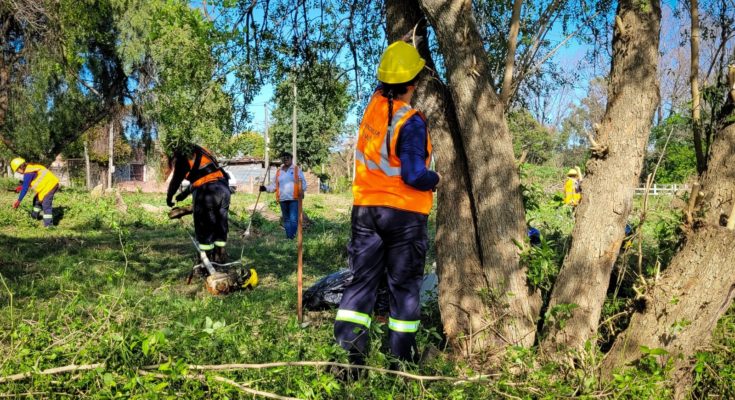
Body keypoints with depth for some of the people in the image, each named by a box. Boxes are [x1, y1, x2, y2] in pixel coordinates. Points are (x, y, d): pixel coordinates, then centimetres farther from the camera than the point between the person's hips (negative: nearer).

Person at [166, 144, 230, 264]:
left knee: (204, 227, 6)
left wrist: (169, 198, 24)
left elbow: (176, 180, 9)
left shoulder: (182, 157, 8)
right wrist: (184, 194, 45)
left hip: (207, 191, -7)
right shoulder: (199, 153, 29)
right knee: (220, 224, 16)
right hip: (224, 188, 7)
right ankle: (220, 254, 23)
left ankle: (207, 258, 11)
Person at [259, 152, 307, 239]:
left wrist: (302, 191, -19)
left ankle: (292, 238, -11)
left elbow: (303, 182, -1)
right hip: (283, 200, 5)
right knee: (286, 220, 10)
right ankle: (288, 237, 16)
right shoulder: (279, 172, 15)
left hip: (294, 199, -4)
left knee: (293, 219, -13)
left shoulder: (297, 169, 4)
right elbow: (274, 185, 14)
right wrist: (266, 188, -3)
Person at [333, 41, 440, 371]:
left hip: (365, 208, 5)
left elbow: (386, 86, 27)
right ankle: (403, 355, 14)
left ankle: (348, 350, 3)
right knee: (404, 284, 7)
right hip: (404, 212, -5)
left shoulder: (375, 104, 2)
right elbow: (413, 175, -20)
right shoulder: (411, 122, -17)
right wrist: (435, 179, -2)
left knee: (362, 279, 8)